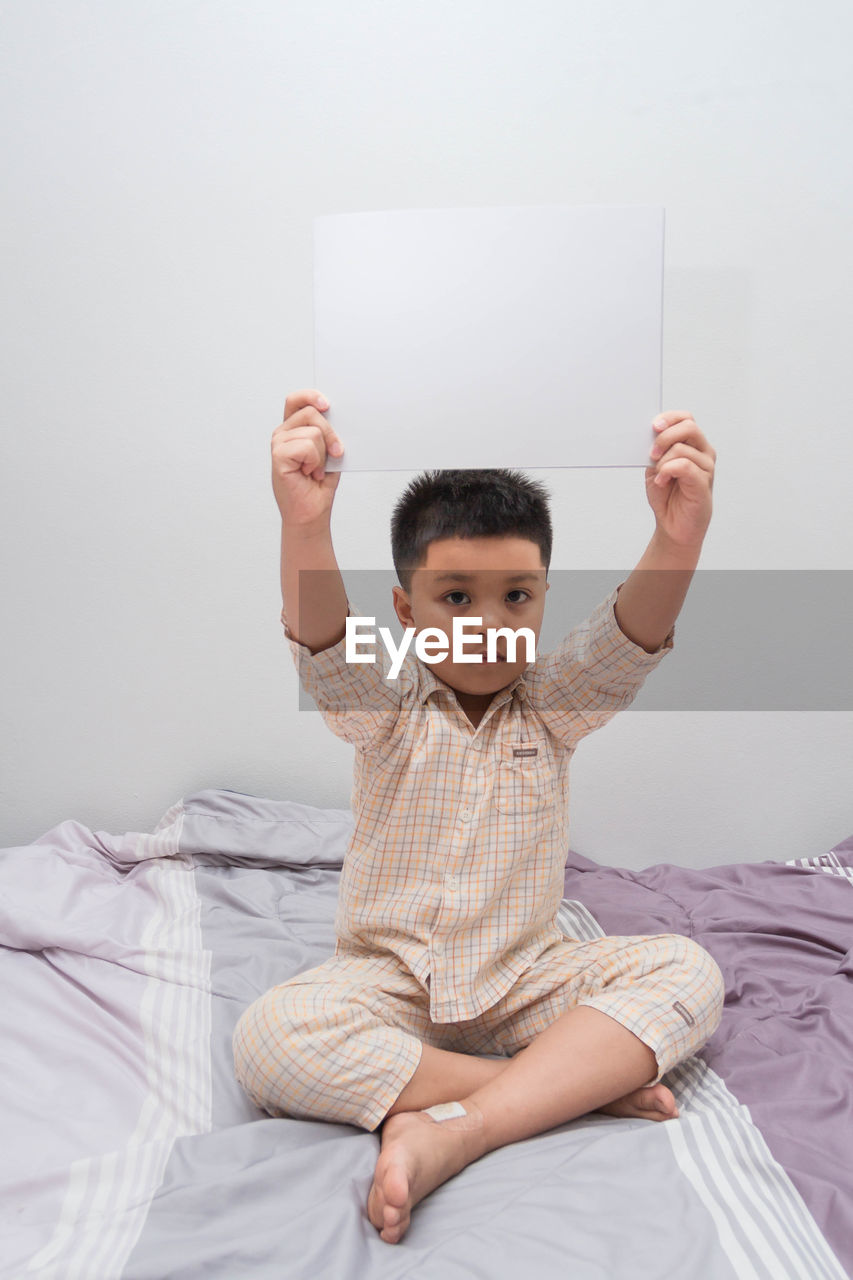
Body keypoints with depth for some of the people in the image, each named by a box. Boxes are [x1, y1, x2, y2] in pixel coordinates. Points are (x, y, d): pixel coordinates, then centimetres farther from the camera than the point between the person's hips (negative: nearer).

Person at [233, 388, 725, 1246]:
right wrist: (305, 526, -50)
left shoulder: (553, 703, -2)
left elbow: (631, 637, -21)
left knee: (687, 974, -20)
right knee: (267, 1039, -29)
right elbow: (321, 643, -28)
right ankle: (579, 1081, -23)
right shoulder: (383, 707, -7)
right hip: (392, 977, -1)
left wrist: (678, 538, -43)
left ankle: (455, 1128, -30)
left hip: (528, 975, 2)